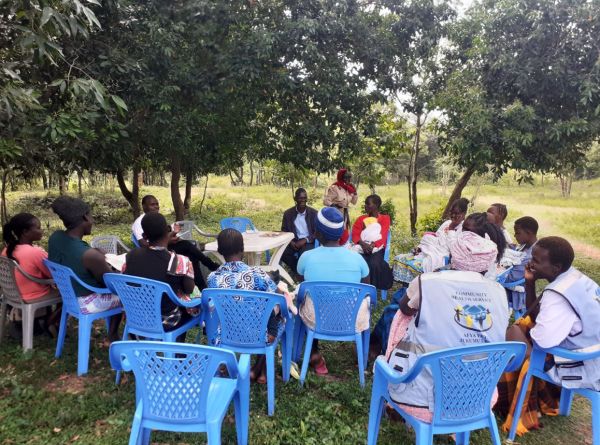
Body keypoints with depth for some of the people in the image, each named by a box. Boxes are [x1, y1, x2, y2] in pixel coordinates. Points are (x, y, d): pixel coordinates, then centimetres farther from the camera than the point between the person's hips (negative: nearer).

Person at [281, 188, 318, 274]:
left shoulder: (313, 213, -1)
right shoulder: (288, 213, 4)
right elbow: (284, 231, 7)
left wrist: (305, 240, -18)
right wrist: (290, 241, -14)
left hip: (309, 242, -2)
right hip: (294, 241, 3)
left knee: (304, 253, -35)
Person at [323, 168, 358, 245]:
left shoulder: (348, 188, 8)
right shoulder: (334, 188, -14)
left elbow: (354, 201, 15)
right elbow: (326, 201, -16)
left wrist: (354, 191, 3)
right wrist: (334, 205, -31)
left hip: (345, 215, 8)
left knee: (345, 235, 10)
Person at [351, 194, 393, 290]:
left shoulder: (385, 219, 11)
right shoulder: (361, 219, 17)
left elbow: (382, 236, -4)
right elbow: (355, 234, 3)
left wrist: (372, 245, -24)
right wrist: (363, 244, -20)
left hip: (377, 248, -1)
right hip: (362, 247, 2)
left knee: (374, 263, -34)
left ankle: (374, 286, -18)